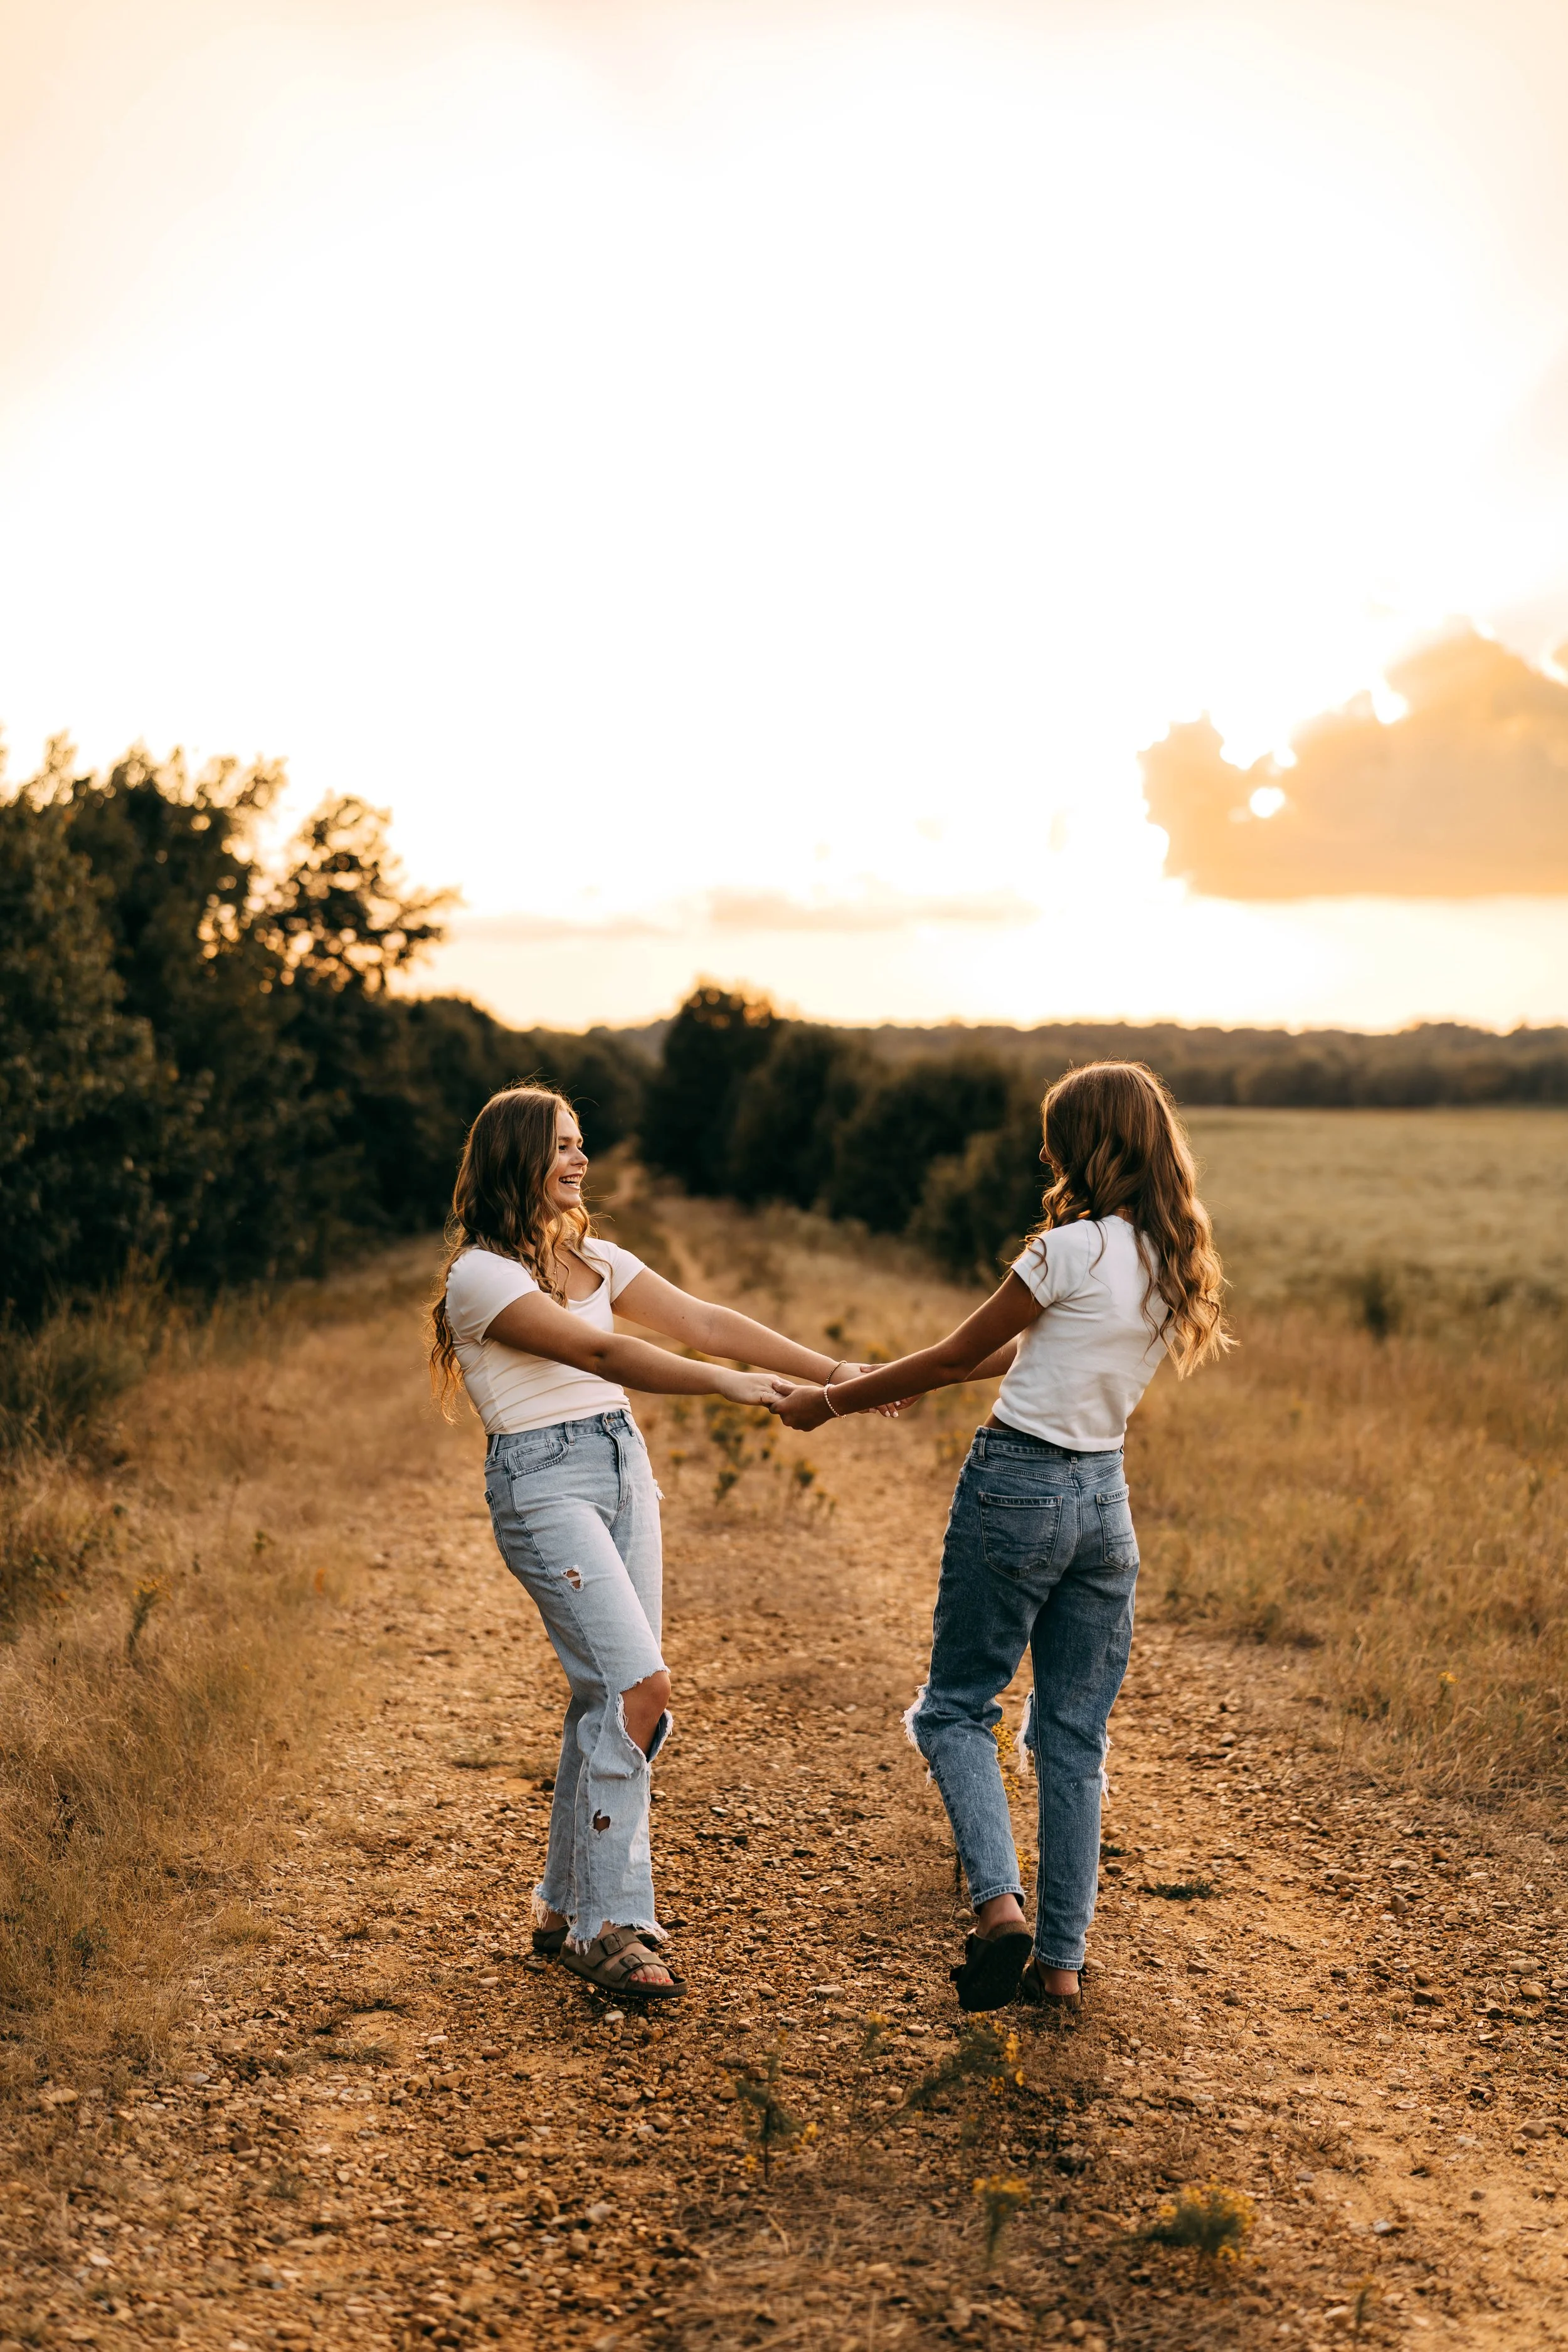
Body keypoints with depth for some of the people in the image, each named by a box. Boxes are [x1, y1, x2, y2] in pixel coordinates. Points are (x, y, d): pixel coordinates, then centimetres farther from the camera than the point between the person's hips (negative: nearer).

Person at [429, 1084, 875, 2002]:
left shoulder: (594, 1258, 14)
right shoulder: (482, 1275, -9)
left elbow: (702, 1321, 6)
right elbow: (598, 1354, -21)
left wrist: (837, 1371, -3)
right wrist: (726, 1385, -29)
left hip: (623, 1466, 7)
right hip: (544, 1483, -7)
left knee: (611, 1695, 6)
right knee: (638, 1686, -16)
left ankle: (569, 1905, 19)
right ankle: (610, 1924, -6)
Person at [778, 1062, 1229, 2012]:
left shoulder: (1072, 1250, -17)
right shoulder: (1174, 1263, 6)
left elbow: (956, 1356, -8)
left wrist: (833, 1404, 5)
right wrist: (891, 1378, 22)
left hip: (1019, 1487, -7)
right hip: (1106, 1498, 7)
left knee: (956, 1707, 9)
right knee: (1076, 1733, 12)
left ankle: (1000, 1902, -8)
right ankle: (1060, 1959, 16)